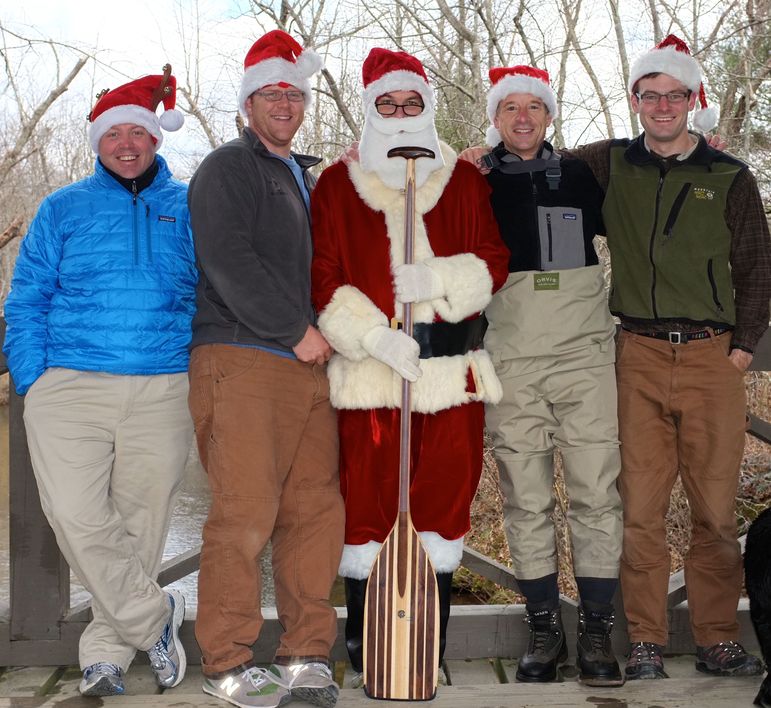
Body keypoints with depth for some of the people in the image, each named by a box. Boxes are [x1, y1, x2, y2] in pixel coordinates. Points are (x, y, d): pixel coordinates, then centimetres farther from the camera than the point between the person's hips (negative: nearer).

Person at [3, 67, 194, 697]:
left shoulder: (189, 208, 12)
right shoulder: (62, 210, 12)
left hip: (162, 393, 0)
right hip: (71, 387, 0)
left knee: (141, 522, 3)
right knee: (77, 516, -12)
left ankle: (107, 650, 19)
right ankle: (153, 615, 8)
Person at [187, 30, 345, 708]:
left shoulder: (305, 177, 26)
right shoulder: (227, 168, 2)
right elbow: (229, 261, -12)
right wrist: (295, 329, -11)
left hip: (308, 362, 7)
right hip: (242, 360, -7)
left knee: (316, 509, 3)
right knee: (245, 511, -10)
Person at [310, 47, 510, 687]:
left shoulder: (465, 180, 13)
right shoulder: (337, 184, 9)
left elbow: (493, 261, 6)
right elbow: (323, 276, 1)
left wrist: (437, 279, -14)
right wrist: (374, 335, -13)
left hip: (452, 366, 2)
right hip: (368, 370, -1)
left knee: (445, 496, 3)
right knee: (367, 501, -2)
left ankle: (431, 650, 16)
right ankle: (364, 650, 12)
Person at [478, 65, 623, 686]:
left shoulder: (579, 174, 11)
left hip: (584, 355, 0)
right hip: (510, 362, 0)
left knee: (596, 492, -3)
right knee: (526, 500, 3)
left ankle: (597, 631, 6)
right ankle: (544, 629, 13)